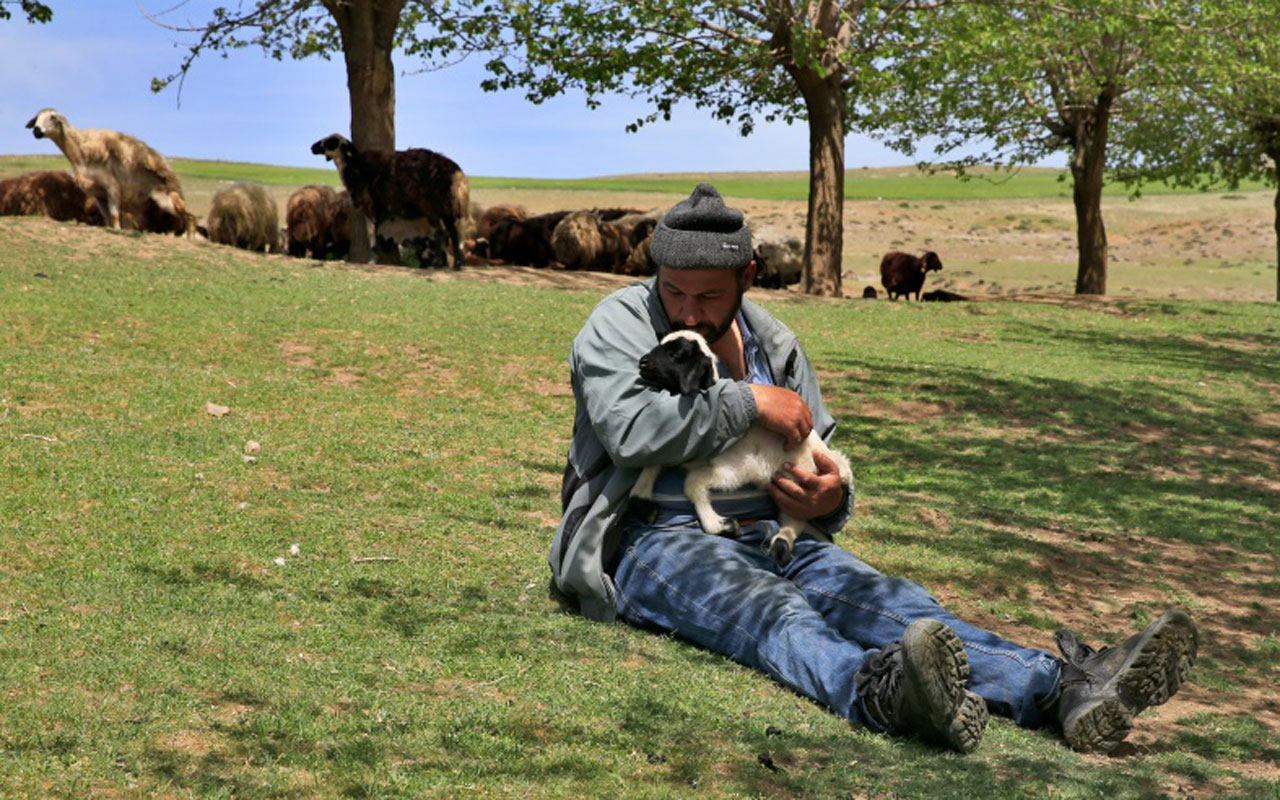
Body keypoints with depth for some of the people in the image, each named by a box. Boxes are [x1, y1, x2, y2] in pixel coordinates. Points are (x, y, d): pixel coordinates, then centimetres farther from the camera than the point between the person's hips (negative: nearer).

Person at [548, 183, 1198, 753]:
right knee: (770, 613, -38)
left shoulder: (775, 346, 17)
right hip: (653, 540, -5)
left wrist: (829, 499, -2)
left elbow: (821, 461, 23)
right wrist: (747, 402, -14)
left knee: (884, 602, -22)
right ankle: (879, 693, -70)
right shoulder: (620, 324, 1)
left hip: (764, 541, 5)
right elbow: (630, 429, -19)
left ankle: (1065, 691, -43)